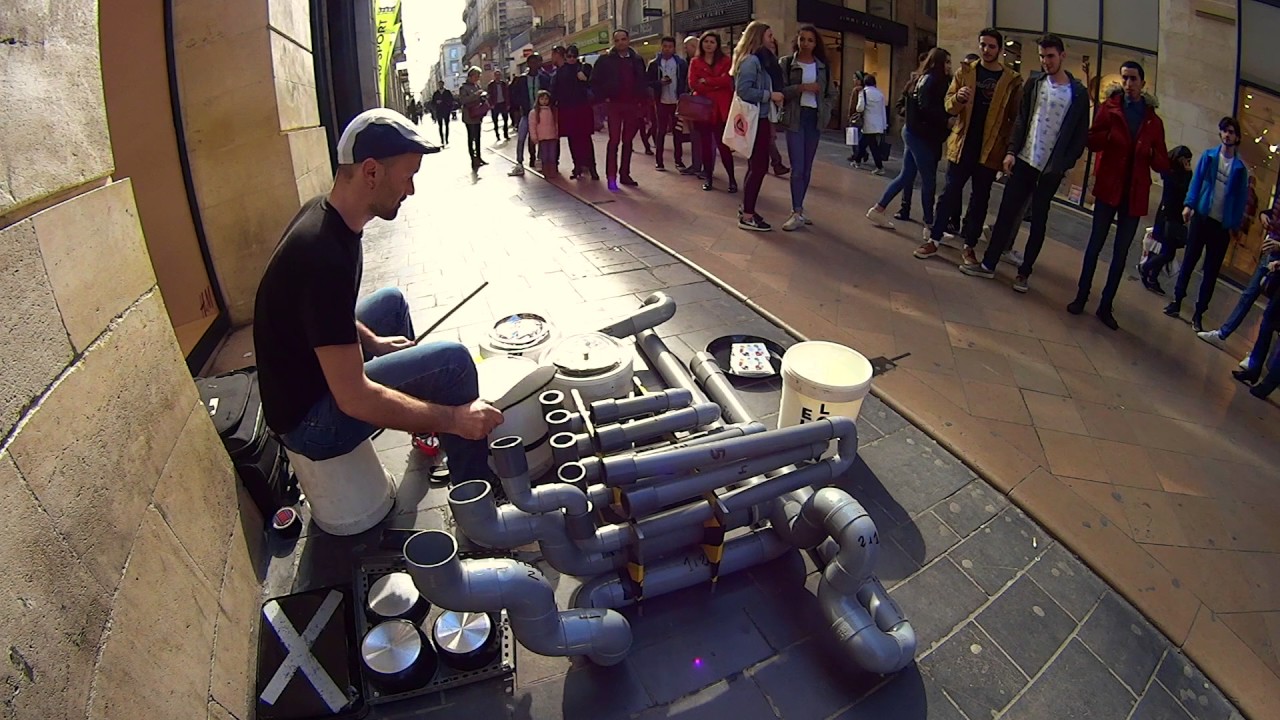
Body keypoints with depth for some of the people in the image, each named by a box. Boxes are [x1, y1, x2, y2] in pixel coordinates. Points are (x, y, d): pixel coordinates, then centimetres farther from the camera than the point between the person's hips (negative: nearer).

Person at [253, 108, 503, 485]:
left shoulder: (323, 212, -3)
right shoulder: (323, 255, -32)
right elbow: (353, 399, -32)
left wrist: (371, 342, 7)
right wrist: (453, 419, -28)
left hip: (311, 369, 10)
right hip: (307, 420, -10)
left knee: (392, 301, 24)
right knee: (452, 361, -20)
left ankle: (425, 439, 32)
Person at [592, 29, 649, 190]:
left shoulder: (637, 59, 9)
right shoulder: (605, 60, -1)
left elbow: (642, 82, 14)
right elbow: (595, 82, 1)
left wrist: (642, 101, 5)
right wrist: (603, 98, -7)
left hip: (632, 105, 4)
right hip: (614, 105, -3)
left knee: (628, 141, 8)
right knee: (614, 140, -7)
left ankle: (625, 174, 16)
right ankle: (611, 176, -5)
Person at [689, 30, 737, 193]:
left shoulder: (726, 61, 6)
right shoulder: (695, 62, 10)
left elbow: (727, 80, -11)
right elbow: (693, 84, -5)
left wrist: (706, 81, -9)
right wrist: (716, 84, -11)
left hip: (721, 108, -2)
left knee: (723, 143, -6)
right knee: (705, 143, 5)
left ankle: (732, 179, 1)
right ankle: (708, 178, 13)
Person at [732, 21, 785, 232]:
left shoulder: (763, 60, 16)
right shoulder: (751, 60, -13)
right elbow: (743, 90, -22)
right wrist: (770, 95, -19)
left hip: (762, 119, 10)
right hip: (754, 120, -10)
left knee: (756, 166, 12)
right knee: (759, 167, -8)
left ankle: (748, 209, 21)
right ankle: (747, 216, -4)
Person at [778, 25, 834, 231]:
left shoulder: (823, 66, 11)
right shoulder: (786, 63, 1)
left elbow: (828, 94, 15)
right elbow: (780, 91, -9)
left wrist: (825, 114, 0)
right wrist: (802, 87, -18)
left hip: (815, 118, 4)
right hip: (795, 118, -4)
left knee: (807, 167, 6)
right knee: (797, 167, -10)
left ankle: (799, 209, 14)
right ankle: (797, 213, -9)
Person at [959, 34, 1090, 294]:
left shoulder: (1078, 93, -3)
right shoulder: (1033, 82, 5)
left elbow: (1081, 135, -1)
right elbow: (1021, 119, 4)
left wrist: (1064, 165, -7)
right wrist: (1012, 151, -5)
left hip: (1052, 168, -2)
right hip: (1024, 160, 2)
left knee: (1038, 220, 4)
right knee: (1007, 212, 2)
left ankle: (1024, 272, 11)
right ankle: (988, 264, 8)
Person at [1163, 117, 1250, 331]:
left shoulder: (1240, 168, 1)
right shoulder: (1209, 156, 4)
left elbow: (1241, 197, 3)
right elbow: (1196, 181, 0)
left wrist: (1235, 225, -3)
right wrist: (1189, 204, -14)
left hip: (1222, 224, 0)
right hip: (1202, 216, 0)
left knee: (1211, 271, 4)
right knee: (1189, 260, 5)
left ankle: (1199, 313, 8)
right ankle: (1177, 301, 16)